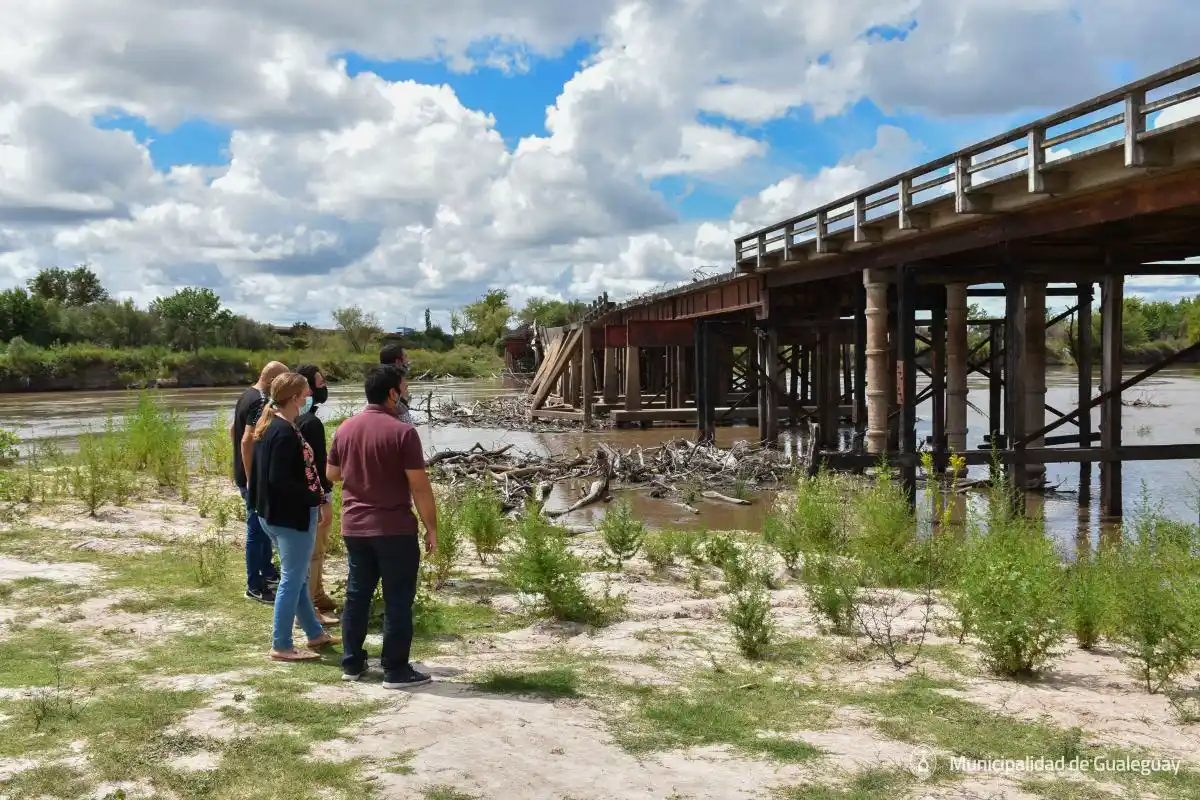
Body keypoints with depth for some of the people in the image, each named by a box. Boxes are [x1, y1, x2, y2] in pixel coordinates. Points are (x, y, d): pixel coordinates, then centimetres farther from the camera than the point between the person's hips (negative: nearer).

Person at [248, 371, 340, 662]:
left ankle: (315, 633, 32)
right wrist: (317, 498, -18)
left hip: (273, 513, 10)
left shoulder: (268, 426, 9)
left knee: (297, 576, 19)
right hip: (291, 516, -10)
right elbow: (280, 481, -26)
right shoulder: (285, 433, -21)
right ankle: (281, 646, 8)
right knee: (292, 579, 0)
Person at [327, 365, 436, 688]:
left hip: (354, 527, 6)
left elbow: (332, 474, 17)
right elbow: (419, 485, -15)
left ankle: (352, 663, 22)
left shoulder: (345, 429, 4)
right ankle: (396, 671, 6)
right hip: (395, 529, -6)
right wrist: (431, 527, -6)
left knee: (356, 595, 15)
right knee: (397, 601, 2)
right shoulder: (402, 431, -15)